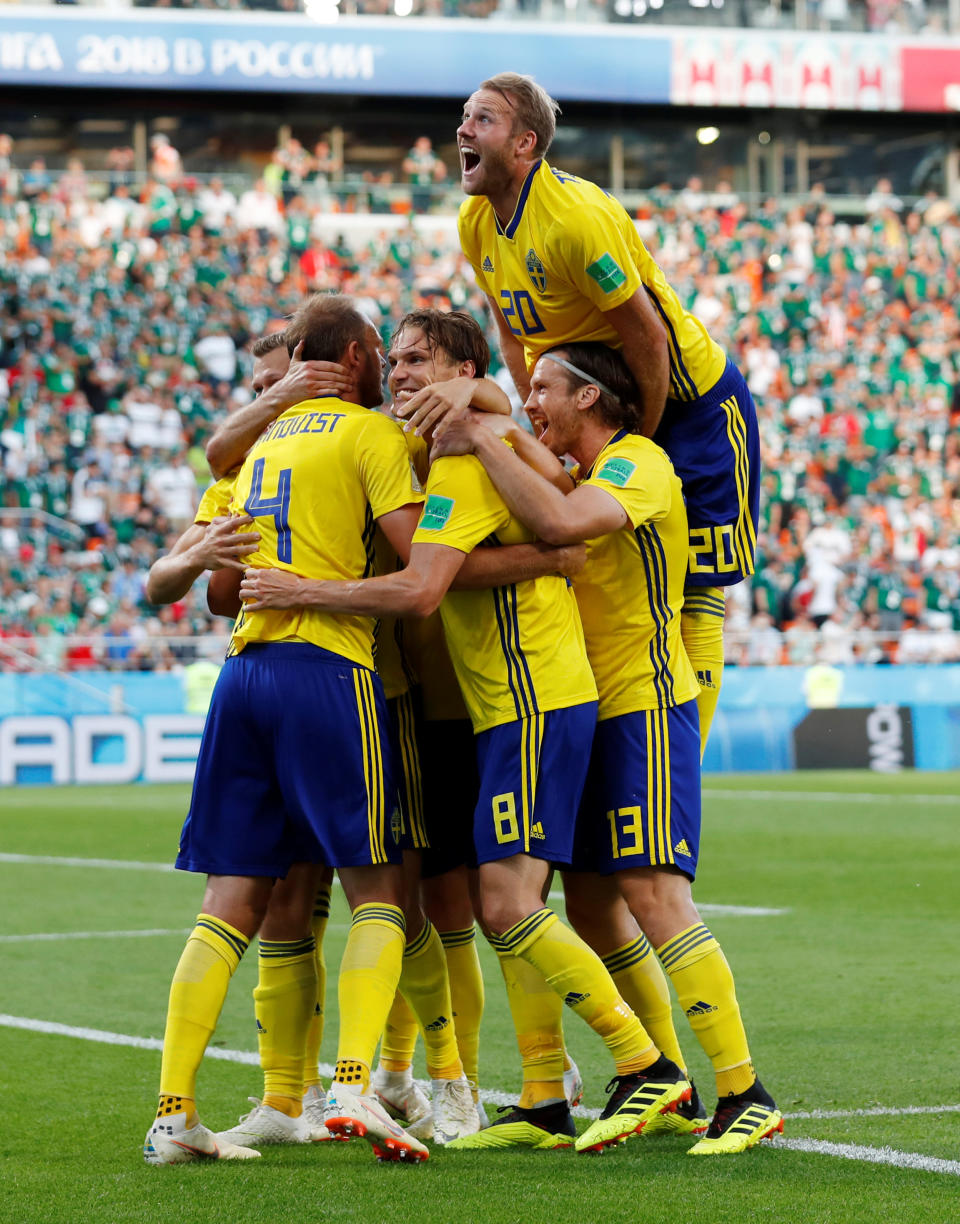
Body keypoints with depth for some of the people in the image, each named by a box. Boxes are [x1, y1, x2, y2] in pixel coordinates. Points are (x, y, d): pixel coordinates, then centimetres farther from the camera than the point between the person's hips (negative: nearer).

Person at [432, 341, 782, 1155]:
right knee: (589, 905, 9)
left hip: (645, 706, -10)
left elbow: (561, 523, -32)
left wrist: (485, 443, -23)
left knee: (654, 895, -16)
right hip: (597, 713, 10)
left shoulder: (637, 464, -13)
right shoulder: (591, 474, 18)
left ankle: (746, 1094, -15)